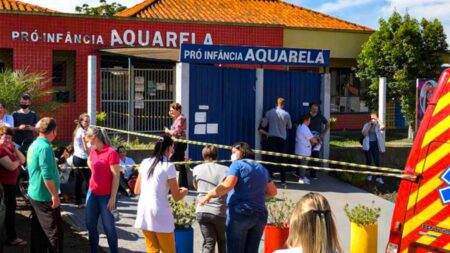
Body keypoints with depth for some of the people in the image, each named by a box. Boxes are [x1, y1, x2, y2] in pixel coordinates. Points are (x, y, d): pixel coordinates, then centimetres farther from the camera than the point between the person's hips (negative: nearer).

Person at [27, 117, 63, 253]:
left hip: (35, 194, 10)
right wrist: (54, 195, -19)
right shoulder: (45, 147, -21)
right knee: (55, 232, -2)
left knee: (38, 231, 15)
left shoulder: (34, 145, 10)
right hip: (45, 197, -10)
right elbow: (47, 175, -26)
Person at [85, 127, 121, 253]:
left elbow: (116, 176, -16)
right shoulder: (93, 151, 5)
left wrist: (113, 198, -17)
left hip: (106, 196, -7)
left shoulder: (111, 153, -16)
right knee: (90, 225, 13)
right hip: (92, 193, 7)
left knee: (108, 227, 1)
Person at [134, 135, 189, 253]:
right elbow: (176, 197, -5)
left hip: (144, 211, 6)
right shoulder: (168, 166, -9)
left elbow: (137, 190, 15)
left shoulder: (145, 163, 8)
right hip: (159, 213, -6)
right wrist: (185, 191, 16)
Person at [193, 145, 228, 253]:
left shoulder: (197, 169, 4)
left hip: (202, 211, 2)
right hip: (219, 212, -2)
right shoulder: (225, 170, -5)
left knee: (208, 243, 3)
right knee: (222, 242, 18)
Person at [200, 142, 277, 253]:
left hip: (240, 213, -6)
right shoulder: (262, 169, 20)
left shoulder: (238, 164, -1)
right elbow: (273, 192, 22)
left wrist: (208, 195, -7)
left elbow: (228, 185, -15)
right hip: (260, 214, 6)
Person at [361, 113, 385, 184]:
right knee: (369, 161, 8)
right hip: (367, 145, 1)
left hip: (375, 144, -1)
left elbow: (383, 127, -21)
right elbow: (364, 133, -11)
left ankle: (378, 177, -5)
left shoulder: (378, 125, 2)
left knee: (377, 161, -6)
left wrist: (377, 120, -21)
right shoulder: (366, 125, 3)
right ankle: (369, 175, 25)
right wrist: (370, 125, -16)